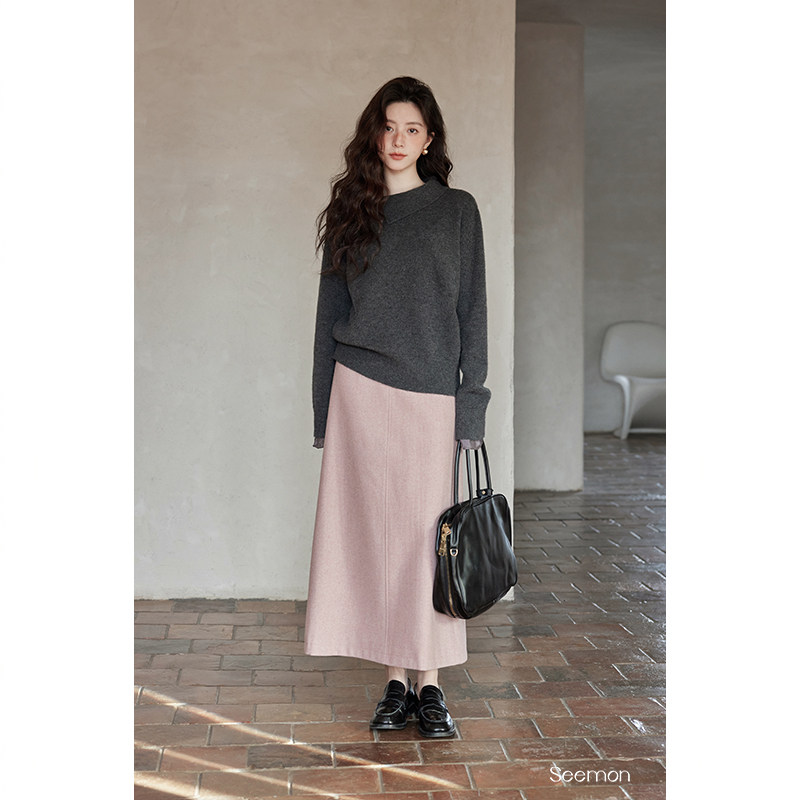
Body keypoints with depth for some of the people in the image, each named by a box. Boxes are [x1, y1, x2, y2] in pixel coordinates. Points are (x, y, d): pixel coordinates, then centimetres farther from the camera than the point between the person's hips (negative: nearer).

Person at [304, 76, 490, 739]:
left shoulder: (456, 210, 6)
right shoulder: (350, 211, 11)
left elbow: (471, 311, 3)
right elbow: (330, 313, 12)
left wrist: (472, 401, -4)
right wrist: (325, 410, 7)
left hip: (430, 392, -2)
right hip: (359, 389, 2)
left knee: (426, 531, 0)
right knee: (375, 531, 2)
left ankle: (431, 685, 11)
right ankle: (396, 683, 12)